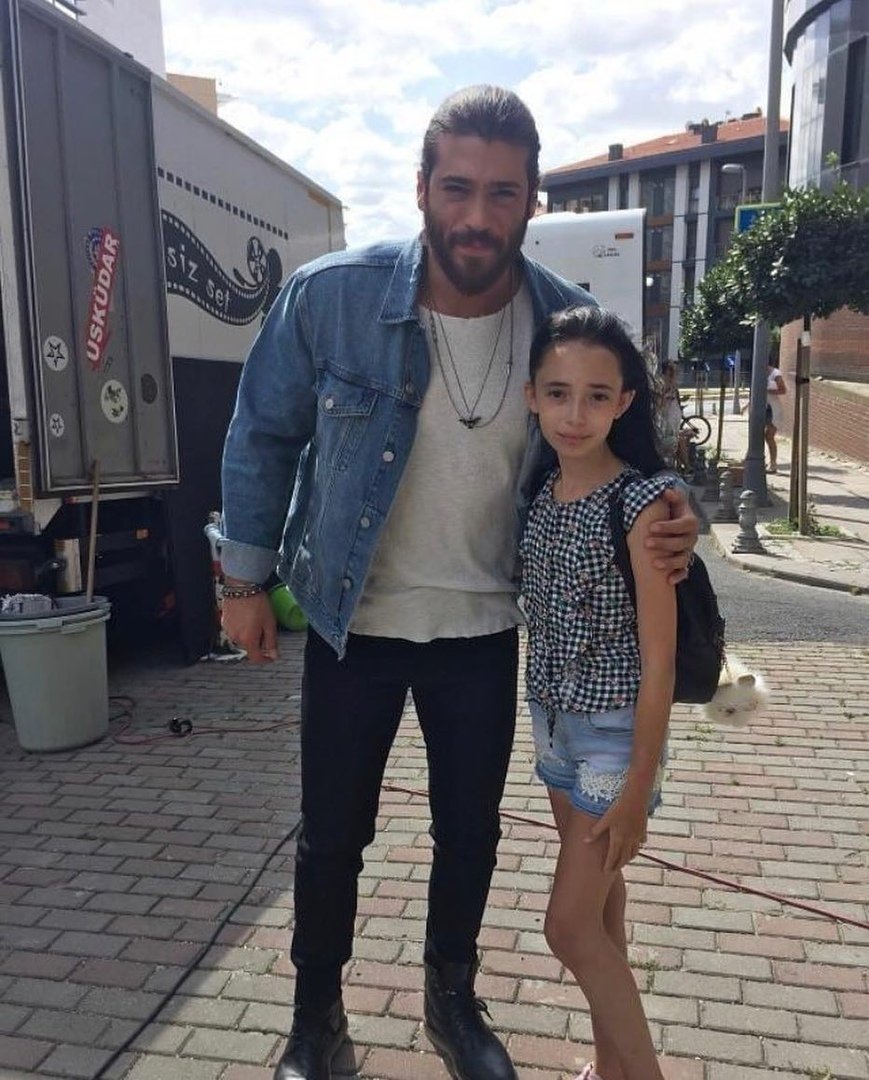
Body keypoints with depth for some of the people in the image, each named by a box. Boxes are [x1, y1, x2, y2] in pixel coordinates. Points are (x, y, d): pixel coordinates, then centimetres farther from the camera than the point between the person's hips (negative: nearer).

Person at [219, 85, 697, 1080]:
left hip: (482, 630, 2)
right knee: (332, 836, 13)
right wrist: (245, 580, 0)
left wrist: (664, 526, -17)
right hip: (352, 624, -1)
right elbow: (262, 436, -3)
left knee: (469, 832, 17)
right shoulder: (330, 297, -17)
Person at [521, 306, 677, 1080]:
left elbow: (659, 661, -19)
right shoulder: (540, 493, -1)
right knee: (598, 892, 20)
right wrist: (545, 716, 8)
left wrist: (638, 789, -16)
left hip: (617, 731, -7)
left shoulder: (641, 503, -21)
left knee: (570, 924, 0)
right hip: (555, 719, 7)